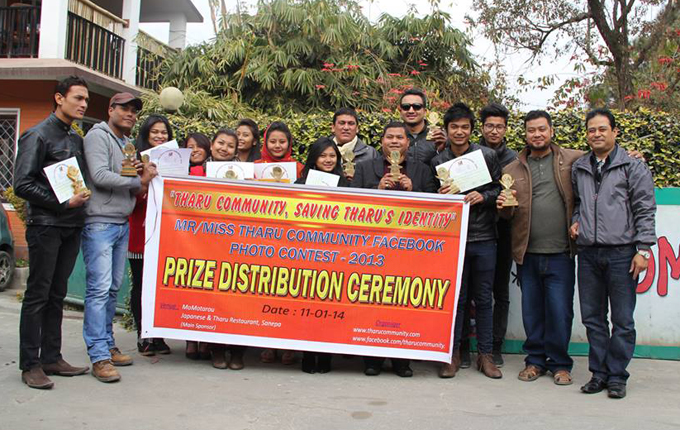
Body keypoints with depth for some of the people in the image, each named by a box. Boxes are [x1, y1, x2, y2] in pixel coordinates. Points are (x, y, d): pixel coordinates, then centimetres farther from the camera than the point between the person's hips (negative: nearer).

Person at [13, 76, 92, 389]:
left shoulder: (76, 139, 15)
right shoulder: (37, 135, -6)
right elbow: (22, 185, -13)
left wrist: (83, 197, 2)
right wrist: (63, 202, -16)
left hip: (71, 226, 7)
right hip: (45, 225, -7)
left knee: (57, 295, 11)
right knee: (38, 295, -1)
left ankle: (51, 357, 19)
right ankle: (30, 364, 7)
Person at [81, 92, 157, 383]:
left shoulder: (129, 143, 20)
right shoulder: (98, 136, -4)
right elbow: (100, 176, -15)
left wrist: (144, 177, 0)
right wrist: (138, 181, -9)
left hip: (122, 224, 8)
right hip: (99, 223, -8)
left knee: (113, 288, 12)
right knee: (99, 288, -9)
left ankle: (107, 345, 21)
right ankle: (99, 356, -7)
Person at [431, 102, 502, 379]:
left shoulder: (487, 156, 2)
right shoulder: (437, 162, 5)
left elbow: (500, 189, 6)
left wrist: (483, 196, -13)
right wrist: (441, 198, -12)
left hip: (483, 238, 0)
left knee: (483, 299, 7)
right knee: (455, 297, 5)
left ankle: (485, 355, 18)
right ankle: (453, 354, 17)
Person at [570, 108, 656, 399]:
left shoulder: (633, 167, 1)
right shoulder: (578, 168, 14)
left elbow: (645, 210, -2)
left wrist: (643, 249, -8)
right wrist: (576, 221, 9)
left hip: (621, 252, -4)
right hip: (588, 253, 4)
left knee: (622, 320, 1)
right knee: (592, 317, 8)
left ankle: (617, 376, 13)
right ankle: (599, 373, 19)